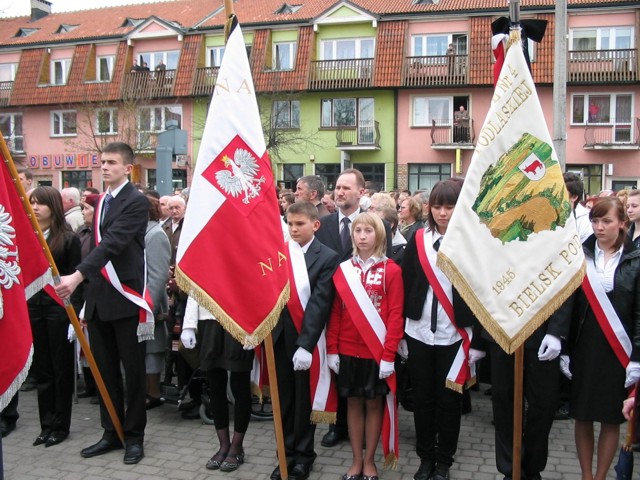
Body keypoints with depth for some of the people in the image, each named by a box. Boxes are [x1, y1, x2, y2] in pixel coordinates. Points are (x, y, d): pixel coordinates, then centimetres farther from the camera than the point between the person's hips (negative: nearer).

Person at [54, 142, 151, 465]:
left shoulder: (136, 202, -10)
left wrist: (78, 275, -31)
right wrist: (87, 286, 18)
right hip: (99, 299, 7)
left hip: (125, 299, -7)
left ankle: (134, 436, 17)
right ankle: (111, 432, 25)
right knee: (105, 371, 13)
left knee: (132, 371, 5)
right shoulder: (101, 202, 15)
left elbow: (112, 243, -22)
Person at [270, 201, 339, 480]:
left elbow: (320, 303, -13)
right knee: (284, 397, 13)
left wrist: (306, 343, -19)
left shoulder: (327, 258, -6)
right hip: (280, 336, 3)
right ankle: (286, 453, 28)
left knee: (305, 399, 11)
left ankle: (303, 454, 27)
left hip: (307, 338, -3)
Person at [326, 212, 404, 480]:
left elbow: (396, 315, -8)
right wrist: (331, 349, 0)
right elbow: (335, 312, 4)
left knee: (374, 403, 9)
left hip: (377, 351, -3)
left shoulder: (391, 270, -6)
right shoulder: (342, 270, 3)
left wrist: (388, 354, -13)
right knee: (353, 403, 11)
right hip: (348, 351, 3)